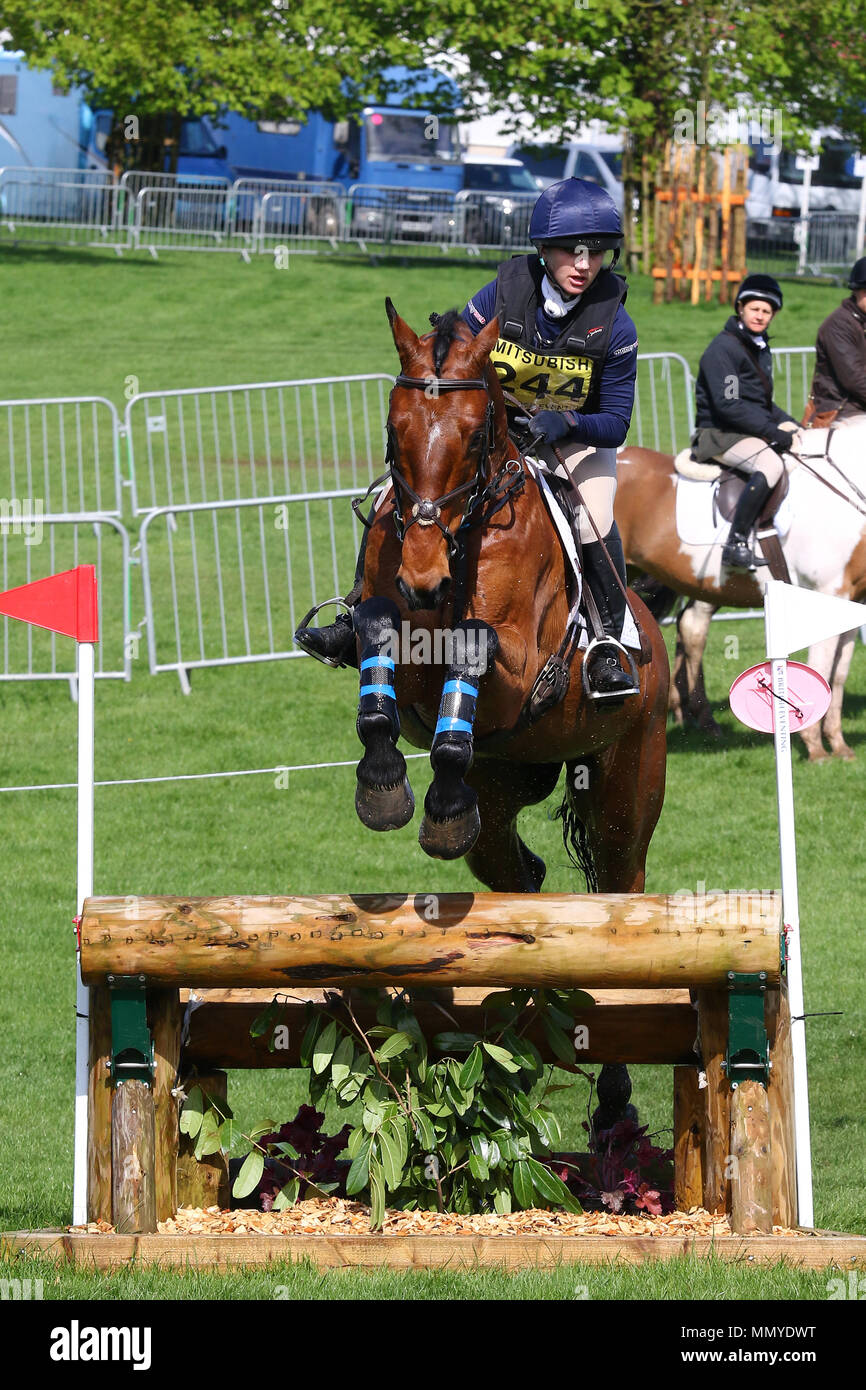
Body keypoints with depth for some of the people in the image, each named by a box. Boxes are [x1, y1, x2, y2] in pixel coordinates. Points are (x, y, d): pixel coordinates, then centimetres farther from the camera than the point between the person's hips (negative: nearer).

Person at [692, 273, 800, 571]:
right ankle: (736, 544, -36)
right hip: (720, 434, -9)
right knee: (770, 463, -35)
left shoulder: (760, 348, 16)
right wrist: (775, 434, -20)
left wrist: (790, 425, 5)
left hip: (756, 428, 9)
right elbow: (727, 405, -21)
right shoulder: (723, 348, -13)